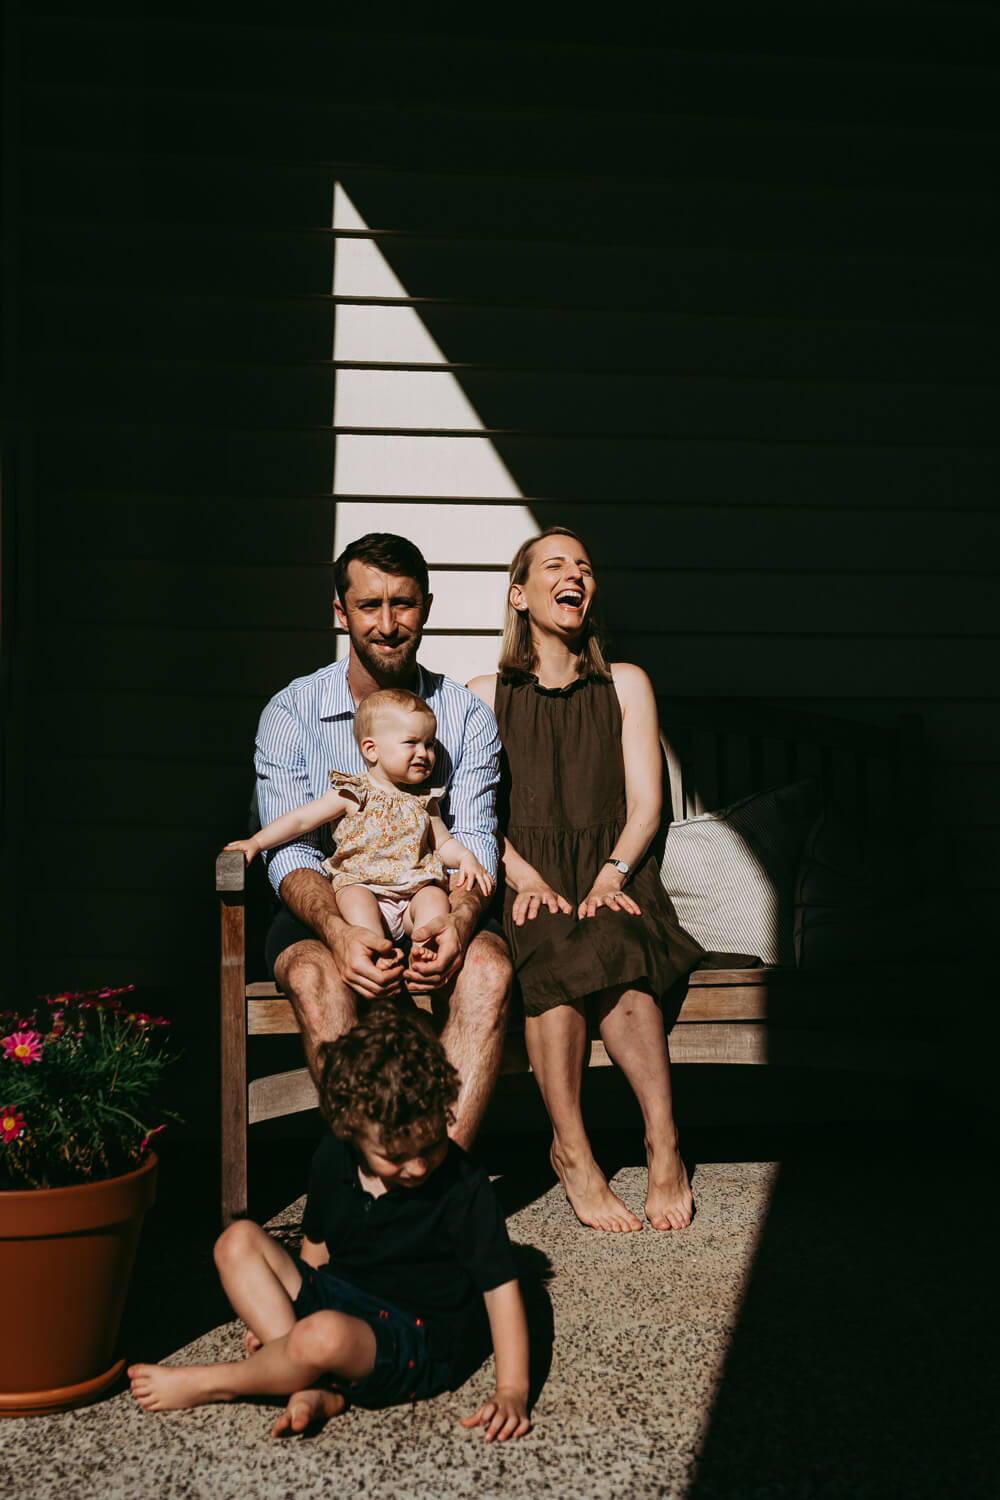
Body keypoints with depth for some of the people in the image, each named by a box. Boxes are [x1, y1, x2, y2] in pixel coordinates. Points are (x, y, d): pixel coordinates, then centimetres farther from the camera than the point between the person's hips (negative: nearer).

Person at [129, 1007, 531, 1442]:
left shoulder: (464, 1189, -20)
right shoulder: (332, 1157, -5)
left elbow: (500, 1286, -17)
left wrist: (512, 1391, -22)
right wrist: (285, 1305, 12)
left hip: (420, 1343, -7)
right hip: (338, 1301, 7)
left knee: (324, 1335, -38)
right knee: (237, 1241, -5)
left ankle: (211, 1384, -8)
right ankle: (315, 1391, -19)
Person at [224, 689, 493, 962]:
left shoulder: (423, 802, 17)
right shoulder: (353, 795, 4)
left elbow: (442, 842, 26)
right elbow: (302, 819, 6)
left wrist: (466, 857, 4)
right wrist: (257, 842, -1)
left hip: (413, 891, 4)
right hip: (360, 885, -3)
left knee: (435, 897, -27)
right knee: (357, 899, -35)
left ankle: (427, 954, -39)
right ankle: (380, 959, -47)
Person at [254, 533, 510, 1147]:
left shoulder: (467, 715, 4)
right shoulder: (291, 713, 0)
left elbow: (473, 842, -4)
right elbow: (291, 851, -9)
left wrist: (458, 920, -29)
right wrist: (338, 931, -31)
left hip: (433, 909, 1)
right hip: (327, 912, -1)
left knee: (488, 965, -31)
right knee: (317, 976, -34)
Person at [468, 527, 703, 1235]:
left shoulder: (626, 685, 18)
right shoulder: (486, 696, 16)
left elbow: (645, 804, 9)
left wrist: (610, 876, -10)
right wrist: (529, 879, -12)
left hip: (611, 874, 0)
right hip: (524, 878, 0)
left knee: (607, 944, -34)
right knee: (554, 944, -35)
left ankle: (664, 1145, -33)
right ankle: (574, 1153, -31)